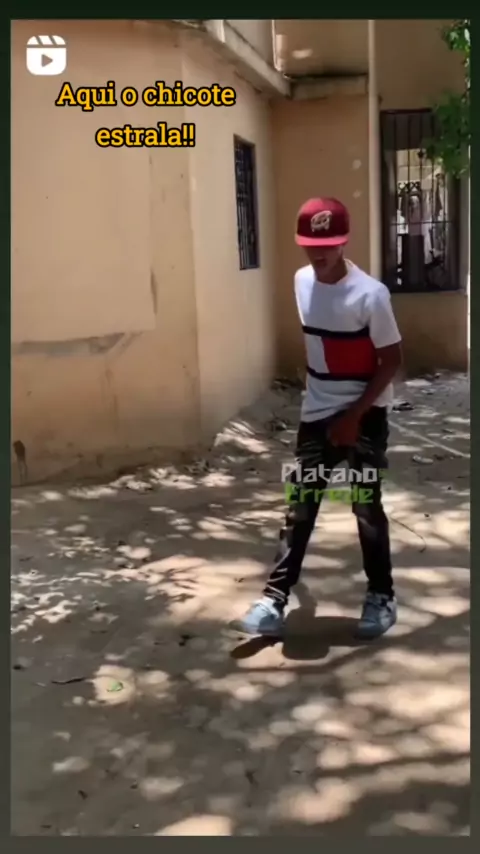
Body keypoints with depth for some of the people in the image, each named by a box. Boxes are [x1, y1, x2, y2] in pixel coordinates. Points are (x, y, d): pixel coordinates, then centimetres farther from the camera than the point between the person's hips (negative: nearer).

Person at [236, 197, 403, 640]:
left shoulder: (370, 294, -18)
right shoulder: (302, 282, 1)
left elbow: (392, 360, -13)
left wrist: (354, 415, -16)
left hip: (364, 414, -5)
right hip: (316, 414, 5)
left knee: (367, 508, 3)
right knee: (299, 506, 3)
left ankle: (382, 597, 22)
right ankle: (274, 601, 7)